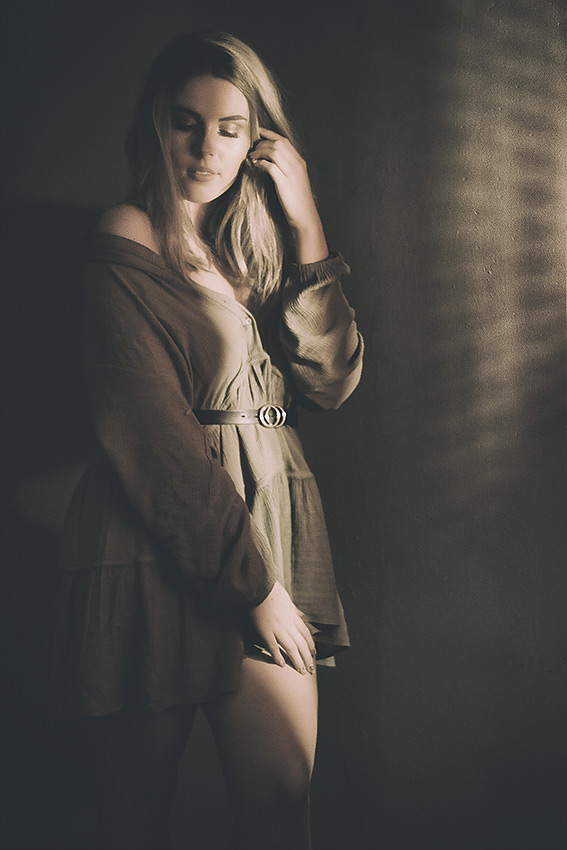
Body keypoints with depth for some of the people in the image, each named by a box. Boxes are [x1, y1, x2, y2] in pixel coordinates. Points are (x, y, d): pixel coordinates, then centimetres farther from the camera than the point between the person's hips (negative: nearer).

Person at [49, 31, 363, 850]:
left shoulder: (255, 243, 13)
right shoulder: (127, 243, -8)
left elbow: (331, 380, 2)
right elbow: (156, 440, -15)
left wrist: (306, 229, -4)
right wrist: (254, 585, -14)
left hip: (270, 529, 6)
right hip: (160, 552, -6)